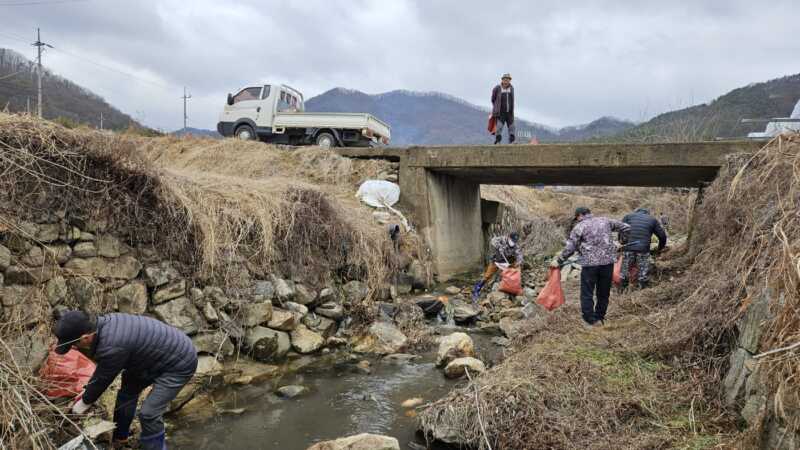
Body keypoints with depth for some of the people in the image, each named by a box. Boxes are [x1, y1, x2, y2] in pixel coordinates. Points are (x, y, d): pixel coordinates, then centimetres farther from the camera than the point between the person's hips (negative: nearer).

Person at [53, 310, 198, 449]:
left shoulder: (112, 347, -33)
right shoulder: (103, 324, -5)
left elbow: (102, 379, -14)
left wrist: (84, 402, 4)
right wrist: (87, 390, 20)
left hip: (180, 362, -10)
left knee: (149, 414, -12)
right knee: (128, 390, 21)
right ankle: (119, 438, 40)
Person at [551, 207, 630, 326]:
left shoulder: (579, 227, 0)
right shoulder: (605, 221, 12)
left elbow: (570, 248, -4)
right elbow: (625, 227, 18)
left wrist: (558, 261, 5)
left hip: (589, 264, -4)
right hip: (607, 262, 4)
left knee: (587, 293, 5)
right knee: (604, 292, 15)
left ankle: (591, 320, 5)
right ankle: (600, 318, 23)